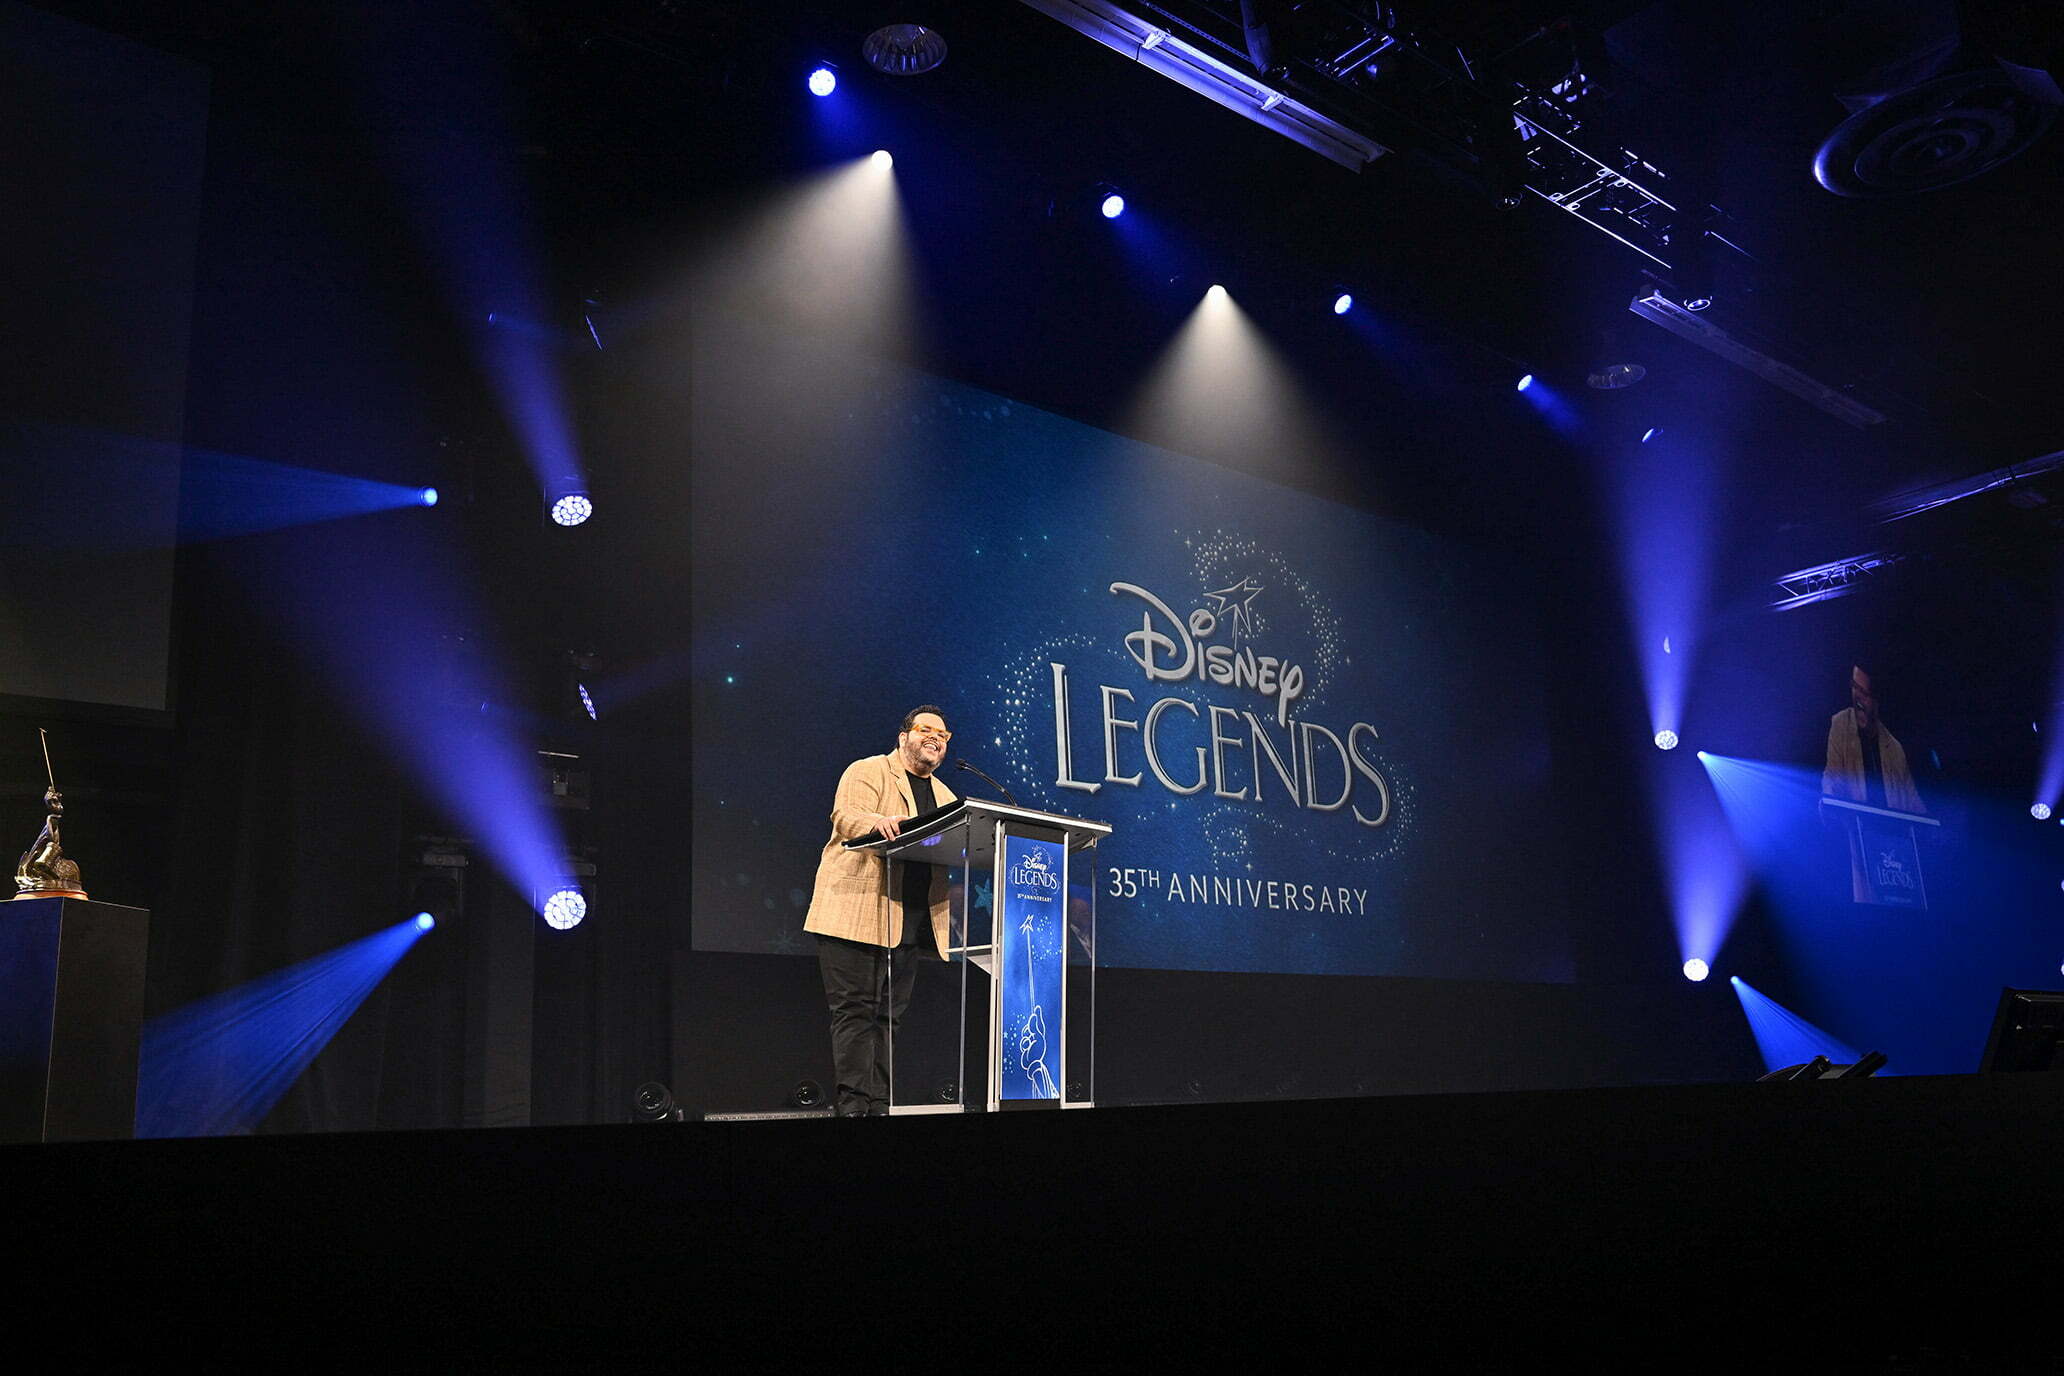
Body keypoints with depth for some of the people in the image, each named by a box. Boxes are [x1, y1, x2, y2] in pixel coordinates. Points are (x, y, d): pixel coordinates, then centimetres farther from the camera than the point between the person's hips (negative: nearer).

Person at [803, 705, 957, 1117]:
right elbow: (845, 817, -14)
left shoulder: (945, 796, 25)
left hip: (910, 924, 7)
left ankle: (878, 1106, 9)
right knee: (855, 1010, -7)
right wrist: (881, 822, -34)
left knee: (887, 1016, 7)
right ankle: (853, 1104, -7)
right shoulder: (866, 771, 3)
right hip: (858, 913, -6)